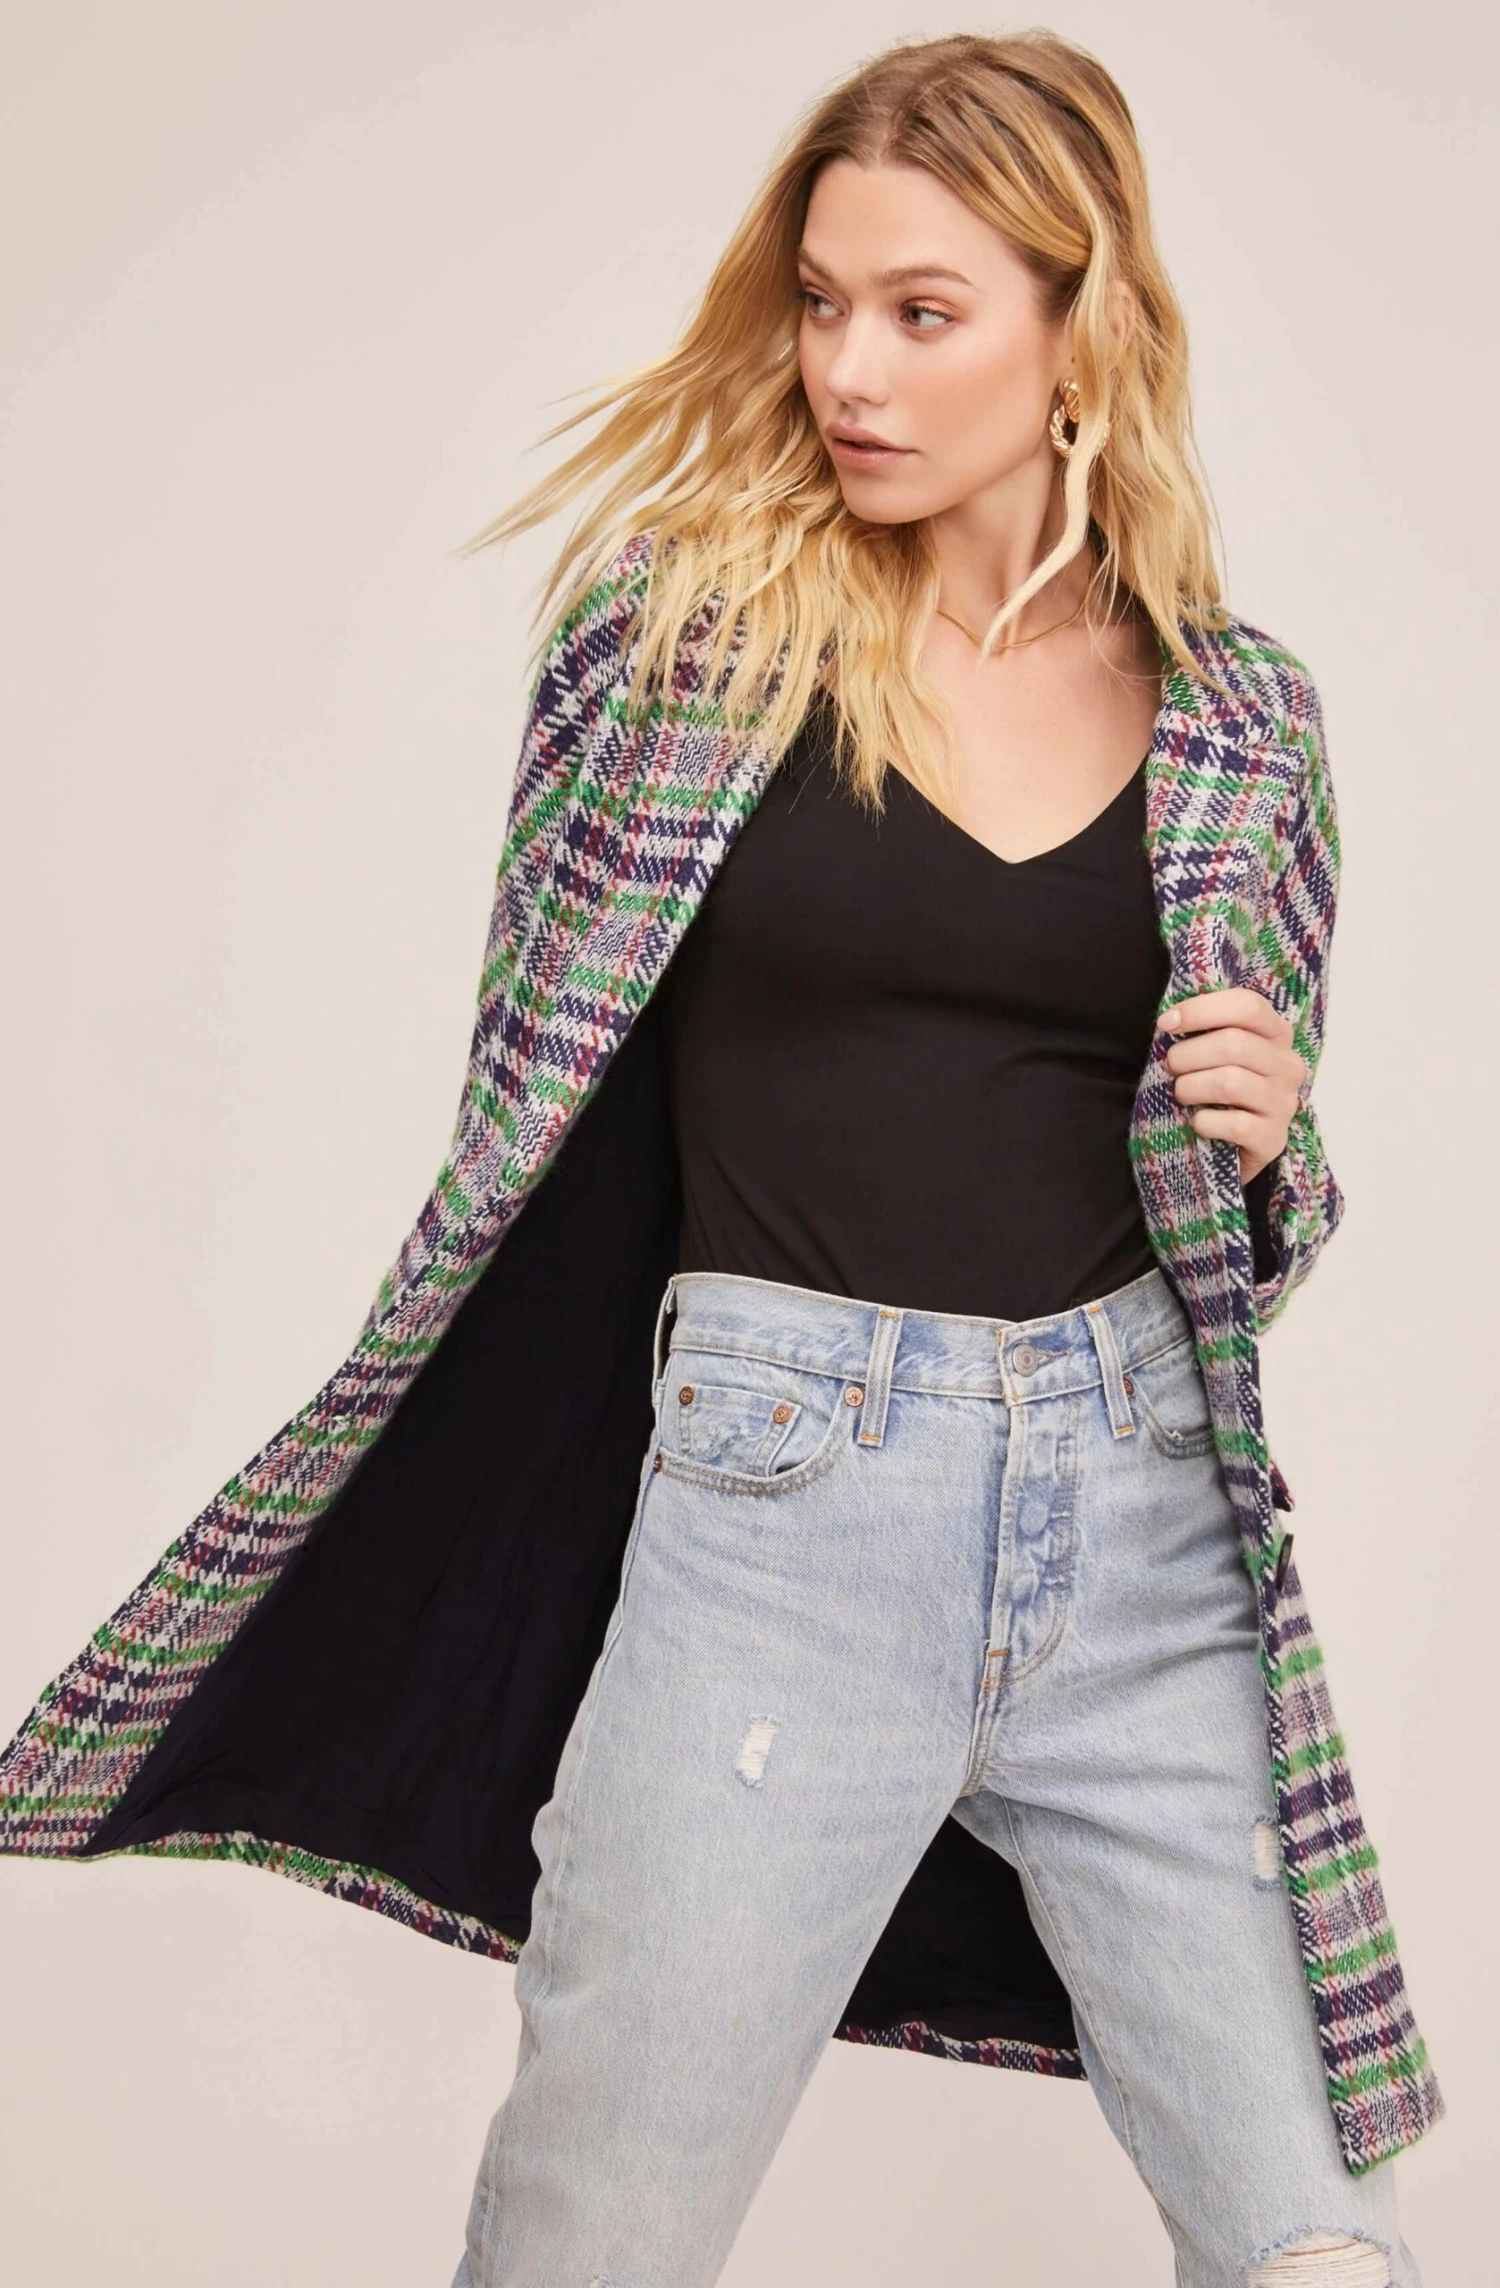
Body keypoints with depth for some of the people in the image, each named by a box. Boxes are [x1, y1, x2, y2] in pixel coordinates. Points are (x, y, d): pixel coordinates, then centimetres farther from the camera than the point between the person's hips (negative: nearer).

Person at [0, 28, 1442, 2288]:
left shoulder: (1238, 714, 5)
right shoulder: (690, 620, -3)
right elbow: (533, 1114, 5)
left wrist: (1265, 1141, -6)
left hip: (1142, 1521, 3)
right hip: (778, 1508, -2)